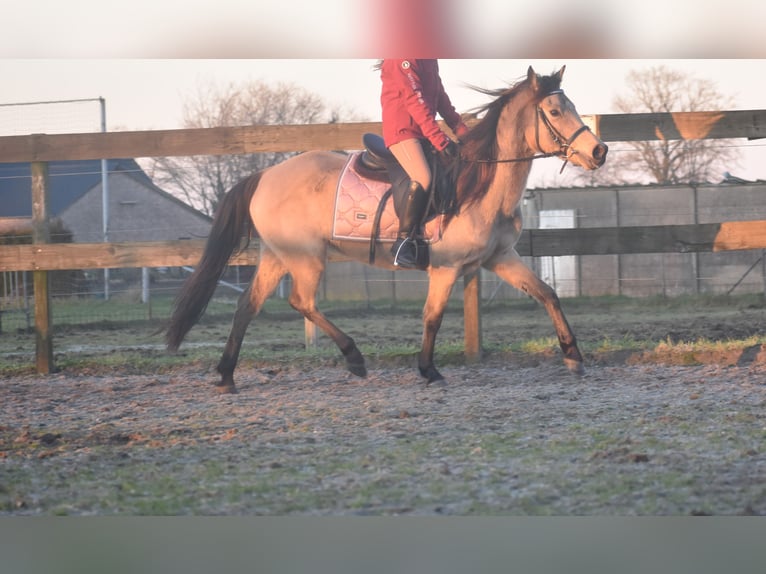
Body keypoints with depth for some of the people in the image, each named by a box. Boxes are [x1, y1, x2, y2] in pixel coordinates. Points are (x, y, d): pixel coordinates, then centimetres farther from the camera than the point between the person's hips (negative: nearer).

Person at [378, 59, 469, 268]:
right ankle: (403, 242, -19)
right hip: (401, 130, -10)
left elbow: (440, 96, 15)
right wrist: (440, 140, -24)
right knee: (423, 178, -28)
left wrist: (461, 129, 4)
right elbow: (415, 100, -21)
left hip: (423, 133, 10)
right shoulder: (402, 57, -14)